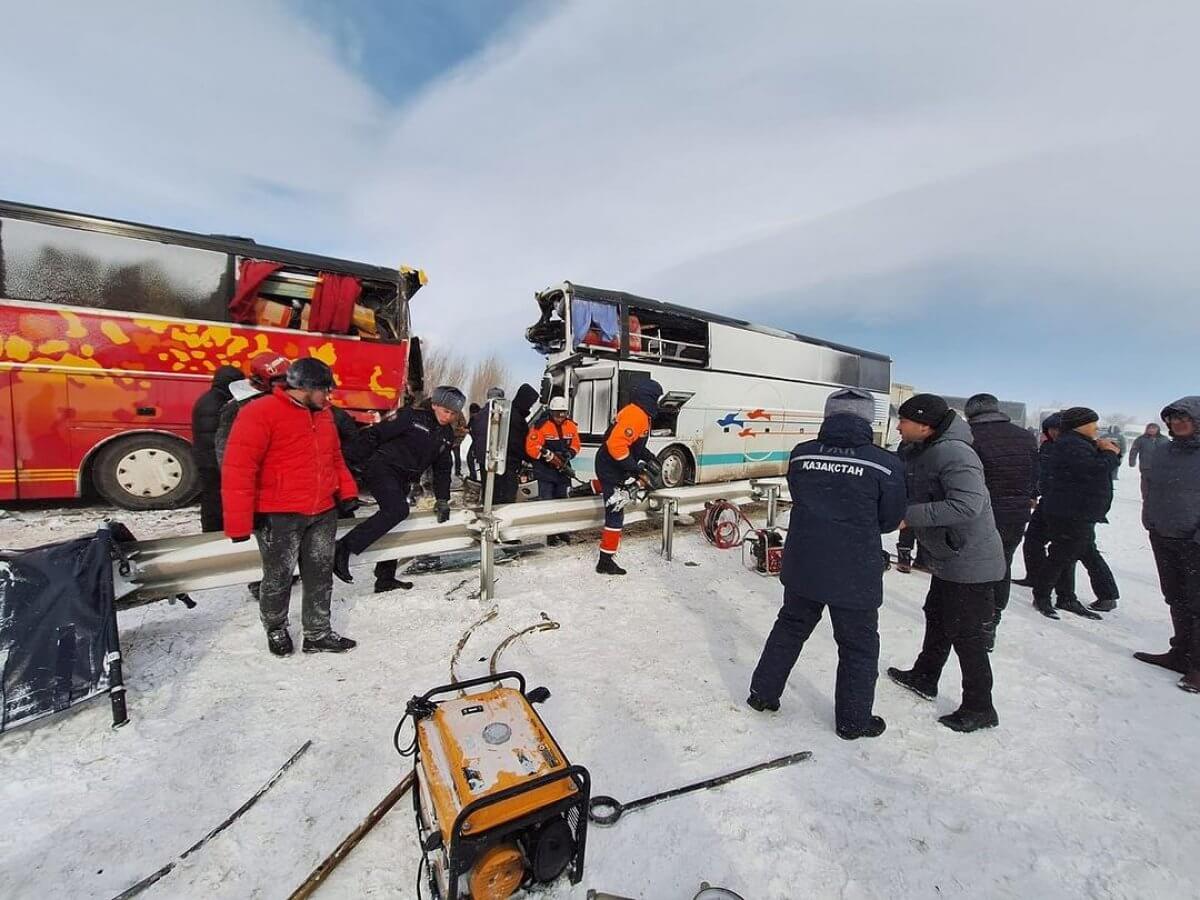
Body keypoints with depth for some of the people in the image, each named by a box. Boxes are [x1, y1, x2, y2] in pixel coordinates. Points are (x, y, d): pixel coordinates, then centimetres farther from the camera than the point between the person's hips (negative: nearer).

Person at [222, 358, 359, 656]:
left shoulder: (323, 414, 11)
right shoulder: (260, 413, -13)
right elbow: (238, 469, -17)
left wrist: (347, 491, 10)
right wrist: (240, 521, -19)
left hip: (323, 512, 7)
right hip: (279, 516, -6)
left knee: (320, 576, 12)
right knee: (278, 578, 10)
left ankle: (318, 635, 27)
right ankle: (276, 630, 35)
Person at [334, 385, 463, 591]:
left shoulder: (447, 435, 10)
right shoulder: (411, 416, -11)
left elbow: (442, 470, 14)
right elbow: (377, 434, -11)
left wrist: (442, 500, 9)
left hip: (402, 481, 8)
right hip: (382, 468, -8)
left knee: (393, 521, 12)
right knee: (398, 510, -29)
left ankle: (385, 579, 23)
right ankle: (343, 549, -23)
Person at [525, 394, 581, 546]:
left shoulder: (572, 426, 2)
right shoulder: (541, 426, -15)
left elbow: (576, 445, 12)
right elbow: (531, 448, -17)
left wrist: (569, 454, -8)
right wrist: (548, 455, -24)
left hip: (563, 469, 5)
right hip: (544, 470, -5)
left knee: (562, 500, 14)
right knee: (547, 502, -4)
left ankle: (562, 530, 27)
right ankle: (551, 534, 5)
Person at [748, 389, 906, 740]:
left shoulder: (801, 454, -6)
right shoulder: (885, 463, -14)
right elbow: (891, 519, -1)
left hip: (802, 566, 3)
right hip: (855, 575, -3)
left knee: (790, 627, 23)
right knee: (859, 646, 18)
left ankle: (762, 693, 34)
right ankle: (854, 721, 34)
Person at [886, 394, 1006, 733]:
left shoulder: (953, 453, -26)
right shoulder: (922, 453, 5)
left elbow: (967, 505, -36)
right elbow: (901, 485, 12)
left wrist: (909, 515, -32)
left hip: (970, 562, -10)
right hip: (947, 559, 10)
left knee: (966, 634, 3)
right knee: (937, 619, 22)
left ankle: (979, 709, 21)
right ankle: (924, 679, 41)